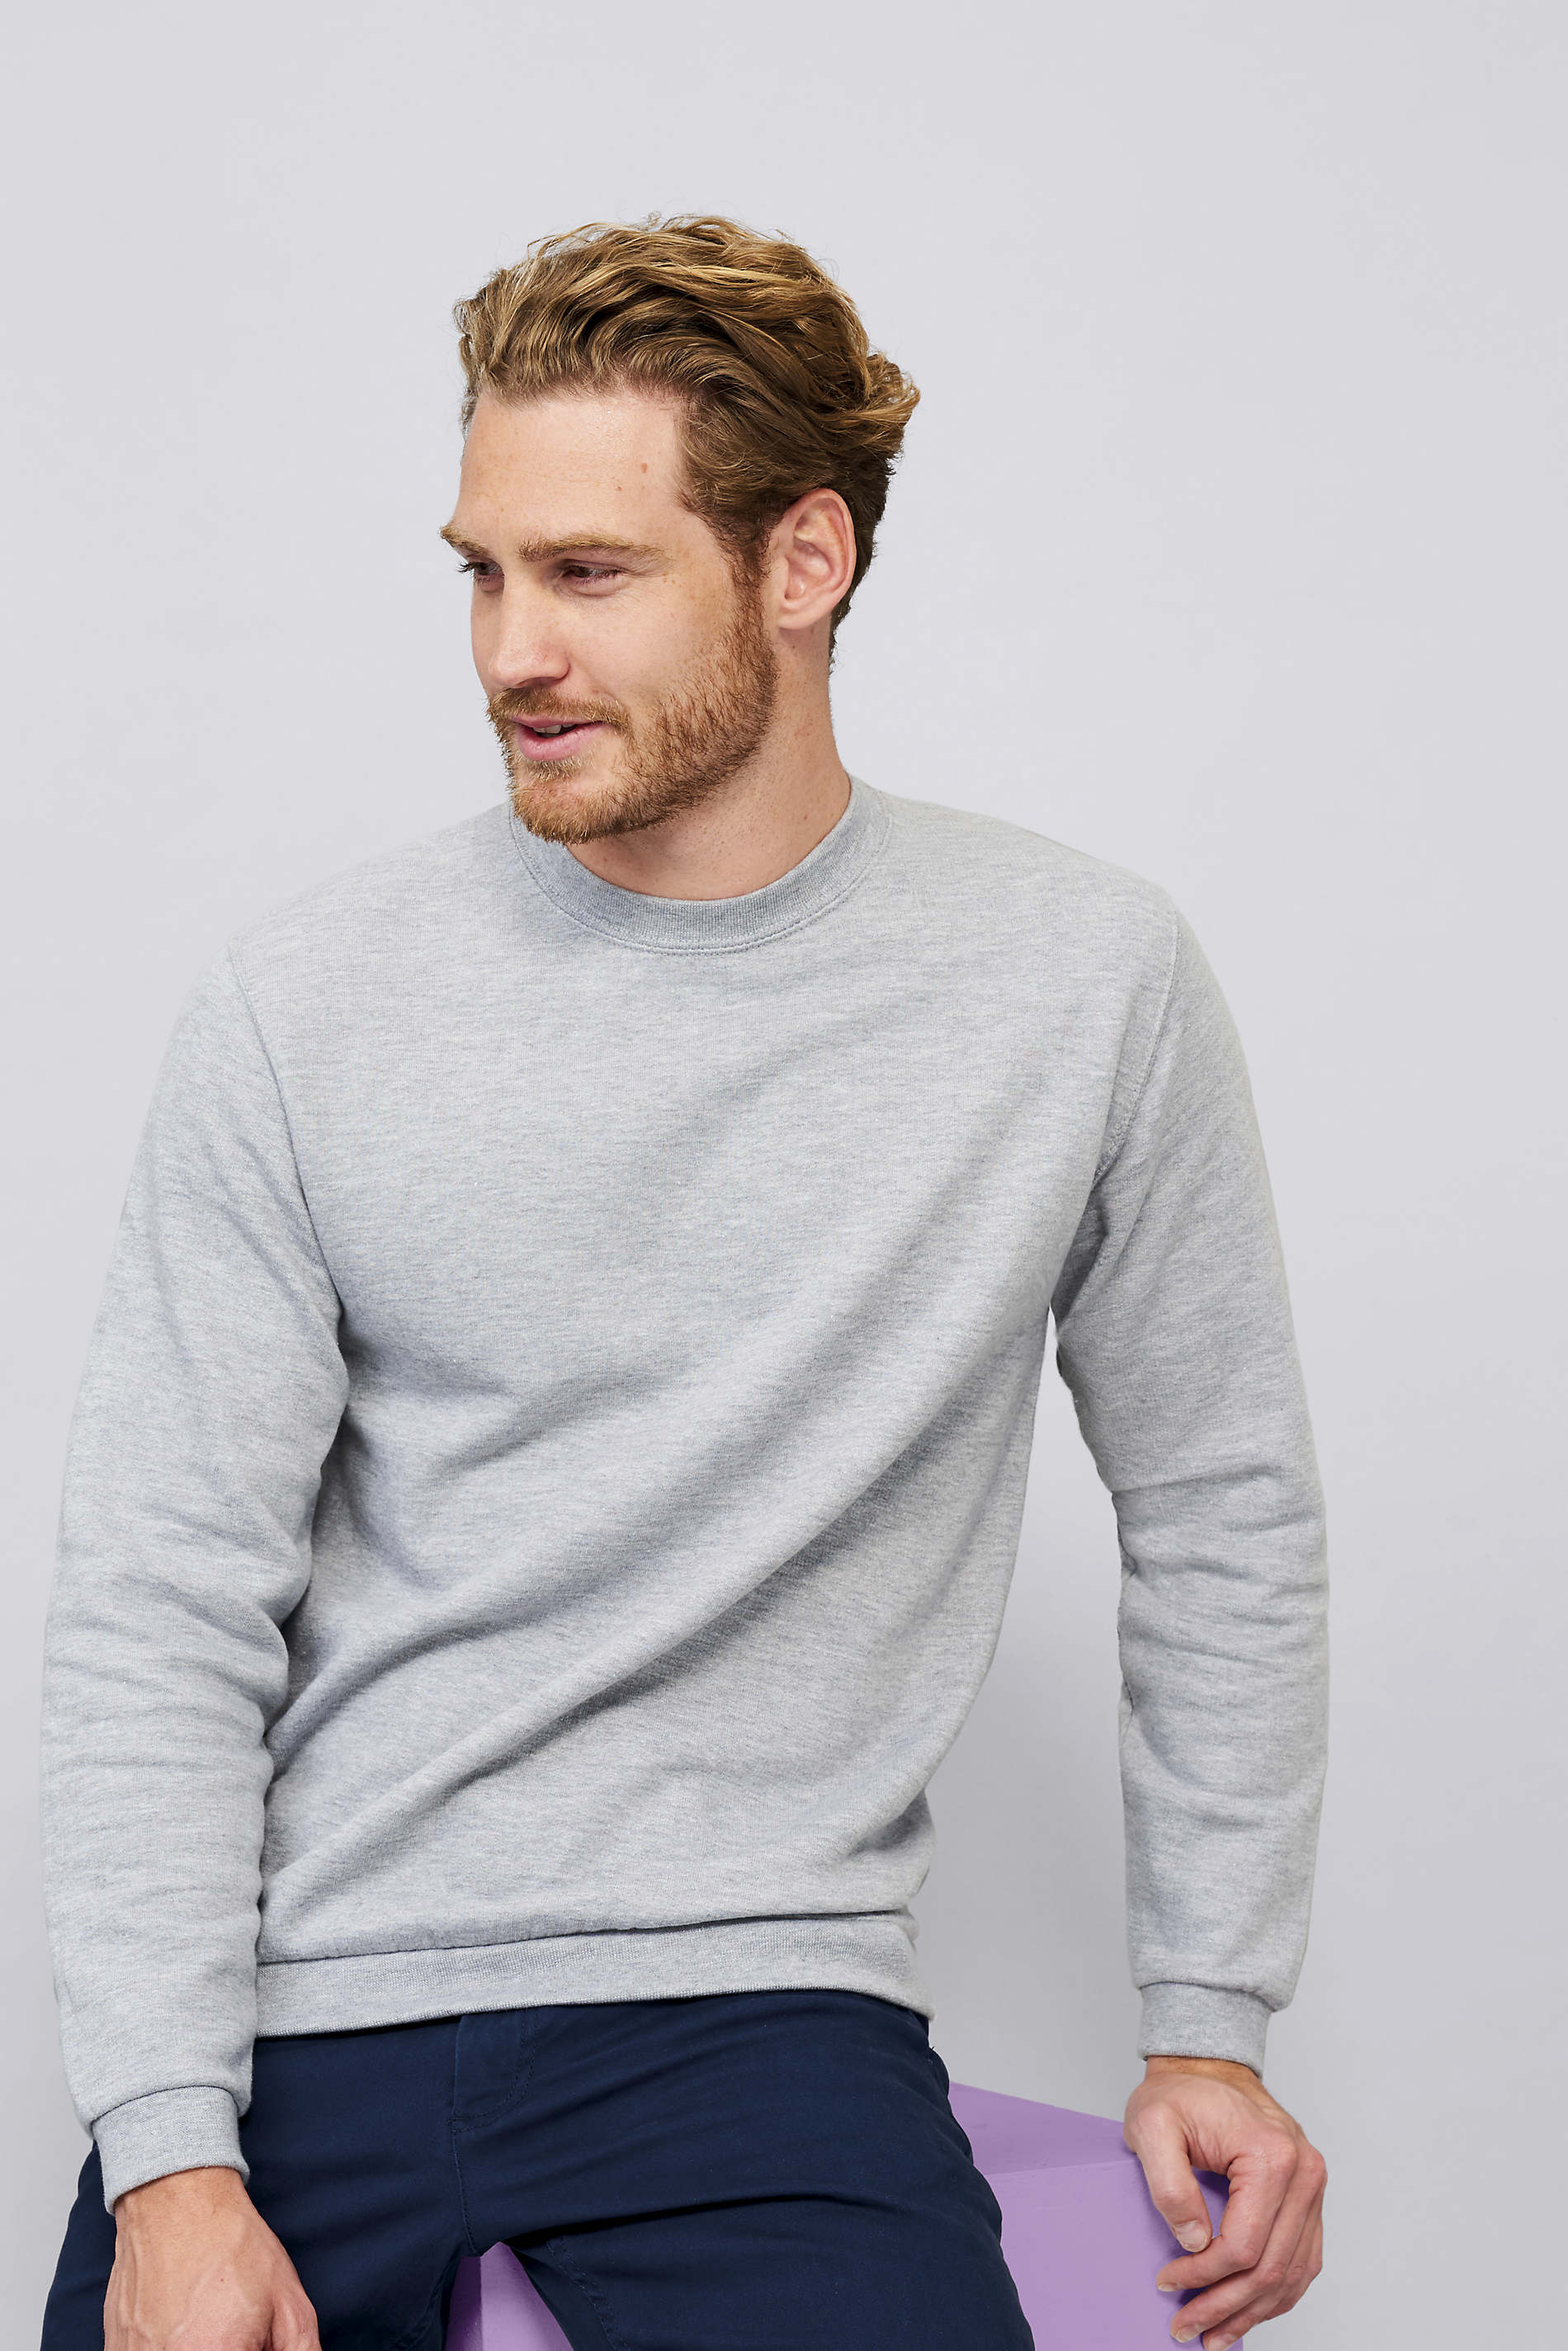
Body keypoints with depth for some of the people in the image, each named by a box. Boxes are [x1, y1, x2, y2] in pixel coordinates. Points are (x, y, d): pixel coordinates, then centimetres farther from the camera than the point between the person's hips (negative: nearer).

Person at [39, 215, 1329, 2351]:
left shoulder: (1088, 985, -3)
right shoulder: (300, 1013, -4)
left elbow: (1223, 1523, 9)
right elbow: (157, 1619, -4)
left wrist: (1209, 2029, 8)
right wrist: (172, 2162, -12)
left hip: (757, 1996, 0)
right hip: (301, 2007, 1)